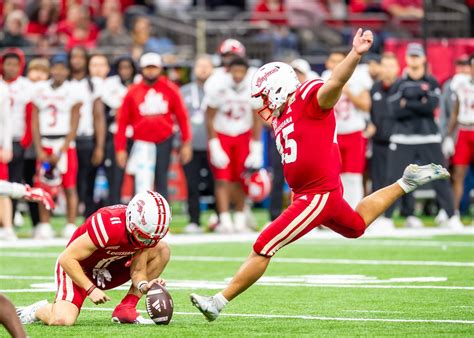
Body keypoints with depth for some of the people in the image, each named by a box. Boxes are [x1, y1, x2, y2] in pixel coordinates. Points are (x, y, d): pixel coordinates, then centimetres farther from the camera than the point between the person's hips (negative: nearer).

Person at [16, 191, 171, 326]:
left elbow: (137, 271, -8)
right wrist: (91, 289, -29)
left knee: (161, 250, -7)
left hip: (108, 268, 7)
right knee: (62, 320, -31)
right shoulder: (109, 226, -36)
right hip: (76, 267, -7)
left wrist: (144, 285, -31)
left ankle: (126, 309, -5)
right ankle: (37, 311, 7)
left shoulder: (144, 232, -16)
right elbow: (66, 259, -30)